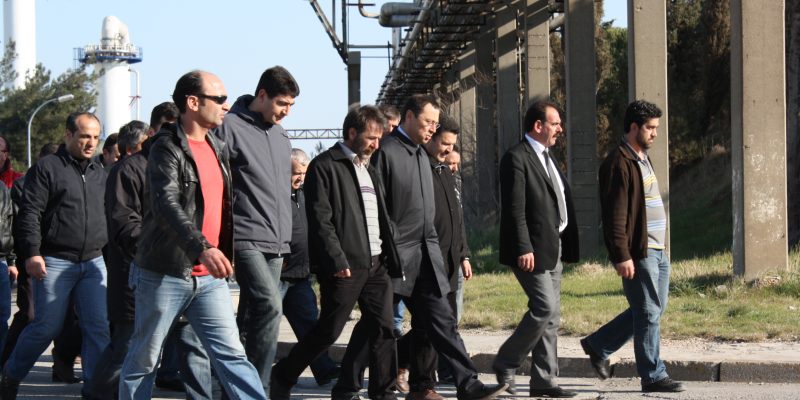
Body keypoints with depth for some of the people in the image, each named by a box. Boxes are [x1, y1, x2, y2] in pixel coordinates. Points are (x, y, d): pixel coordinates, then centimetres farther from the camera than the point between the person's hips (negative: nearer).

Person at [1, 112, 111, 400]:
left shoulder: (100, 174, 16)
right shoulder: (47, 168, -2)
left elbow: (108, 217, 24)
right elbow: (29, 214, -8)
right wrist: (31, 253, -17)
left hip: (93, 262, 5)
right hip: (55, 262, -5)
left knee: (99, 327, -4)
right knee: (47, 327, -2)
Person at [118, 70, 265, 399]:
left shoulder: (215, 147, 13)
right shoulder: (167, 149, -13)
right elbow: (166, 206, -28)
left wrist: (226, 252, 23)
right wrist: (202, 248, -40)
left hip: (209, 277, 6)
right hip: (165, 274, -6)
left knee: (231, 354, -2)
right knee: (144, 359, 5)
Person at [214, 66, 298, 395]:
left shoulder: (280, 135, 18)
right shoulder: (231, 127, -7)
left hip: (276, 244, 8)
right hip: (245, 239, -8)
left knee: (253, 316, 9)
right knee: (270, 306, -20)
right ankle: (257, 387, -16)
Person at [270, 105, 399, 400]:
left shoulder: (369, 170, 20)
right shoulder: (325, 166, -6)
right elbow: (320, 220, -13)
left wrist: (390, 259, 14)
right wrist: (337, 261, -20)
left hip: (376, 263, 7)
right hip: (345, 265, -7)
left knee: (383, 328, 2)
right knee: (329, 330, -3)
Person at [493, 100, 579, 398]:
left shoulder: (546, 157, 19)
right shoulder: (516, 158, -11)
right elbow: (515, 208, -17)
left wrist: (565, 246, 16)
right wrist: (524, 249, -23)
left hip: (553, 249, 9)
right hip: (532, 250, -9)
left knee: (551, 315, 8)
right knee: (544, 307, -14)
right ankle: (506, 364, 1)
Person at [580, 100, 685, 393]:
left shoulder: (642, 159, 18)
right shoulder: (619, 164, -13)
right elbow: (615, 215, -18)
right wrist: (622, 256, -22)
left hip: (657, 250, 10)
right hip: (637, 253, -10)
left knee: (653, 310, 14)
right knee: (648, 314, -4)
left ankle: (598, 345, 25)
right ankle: (653, 376, 3)